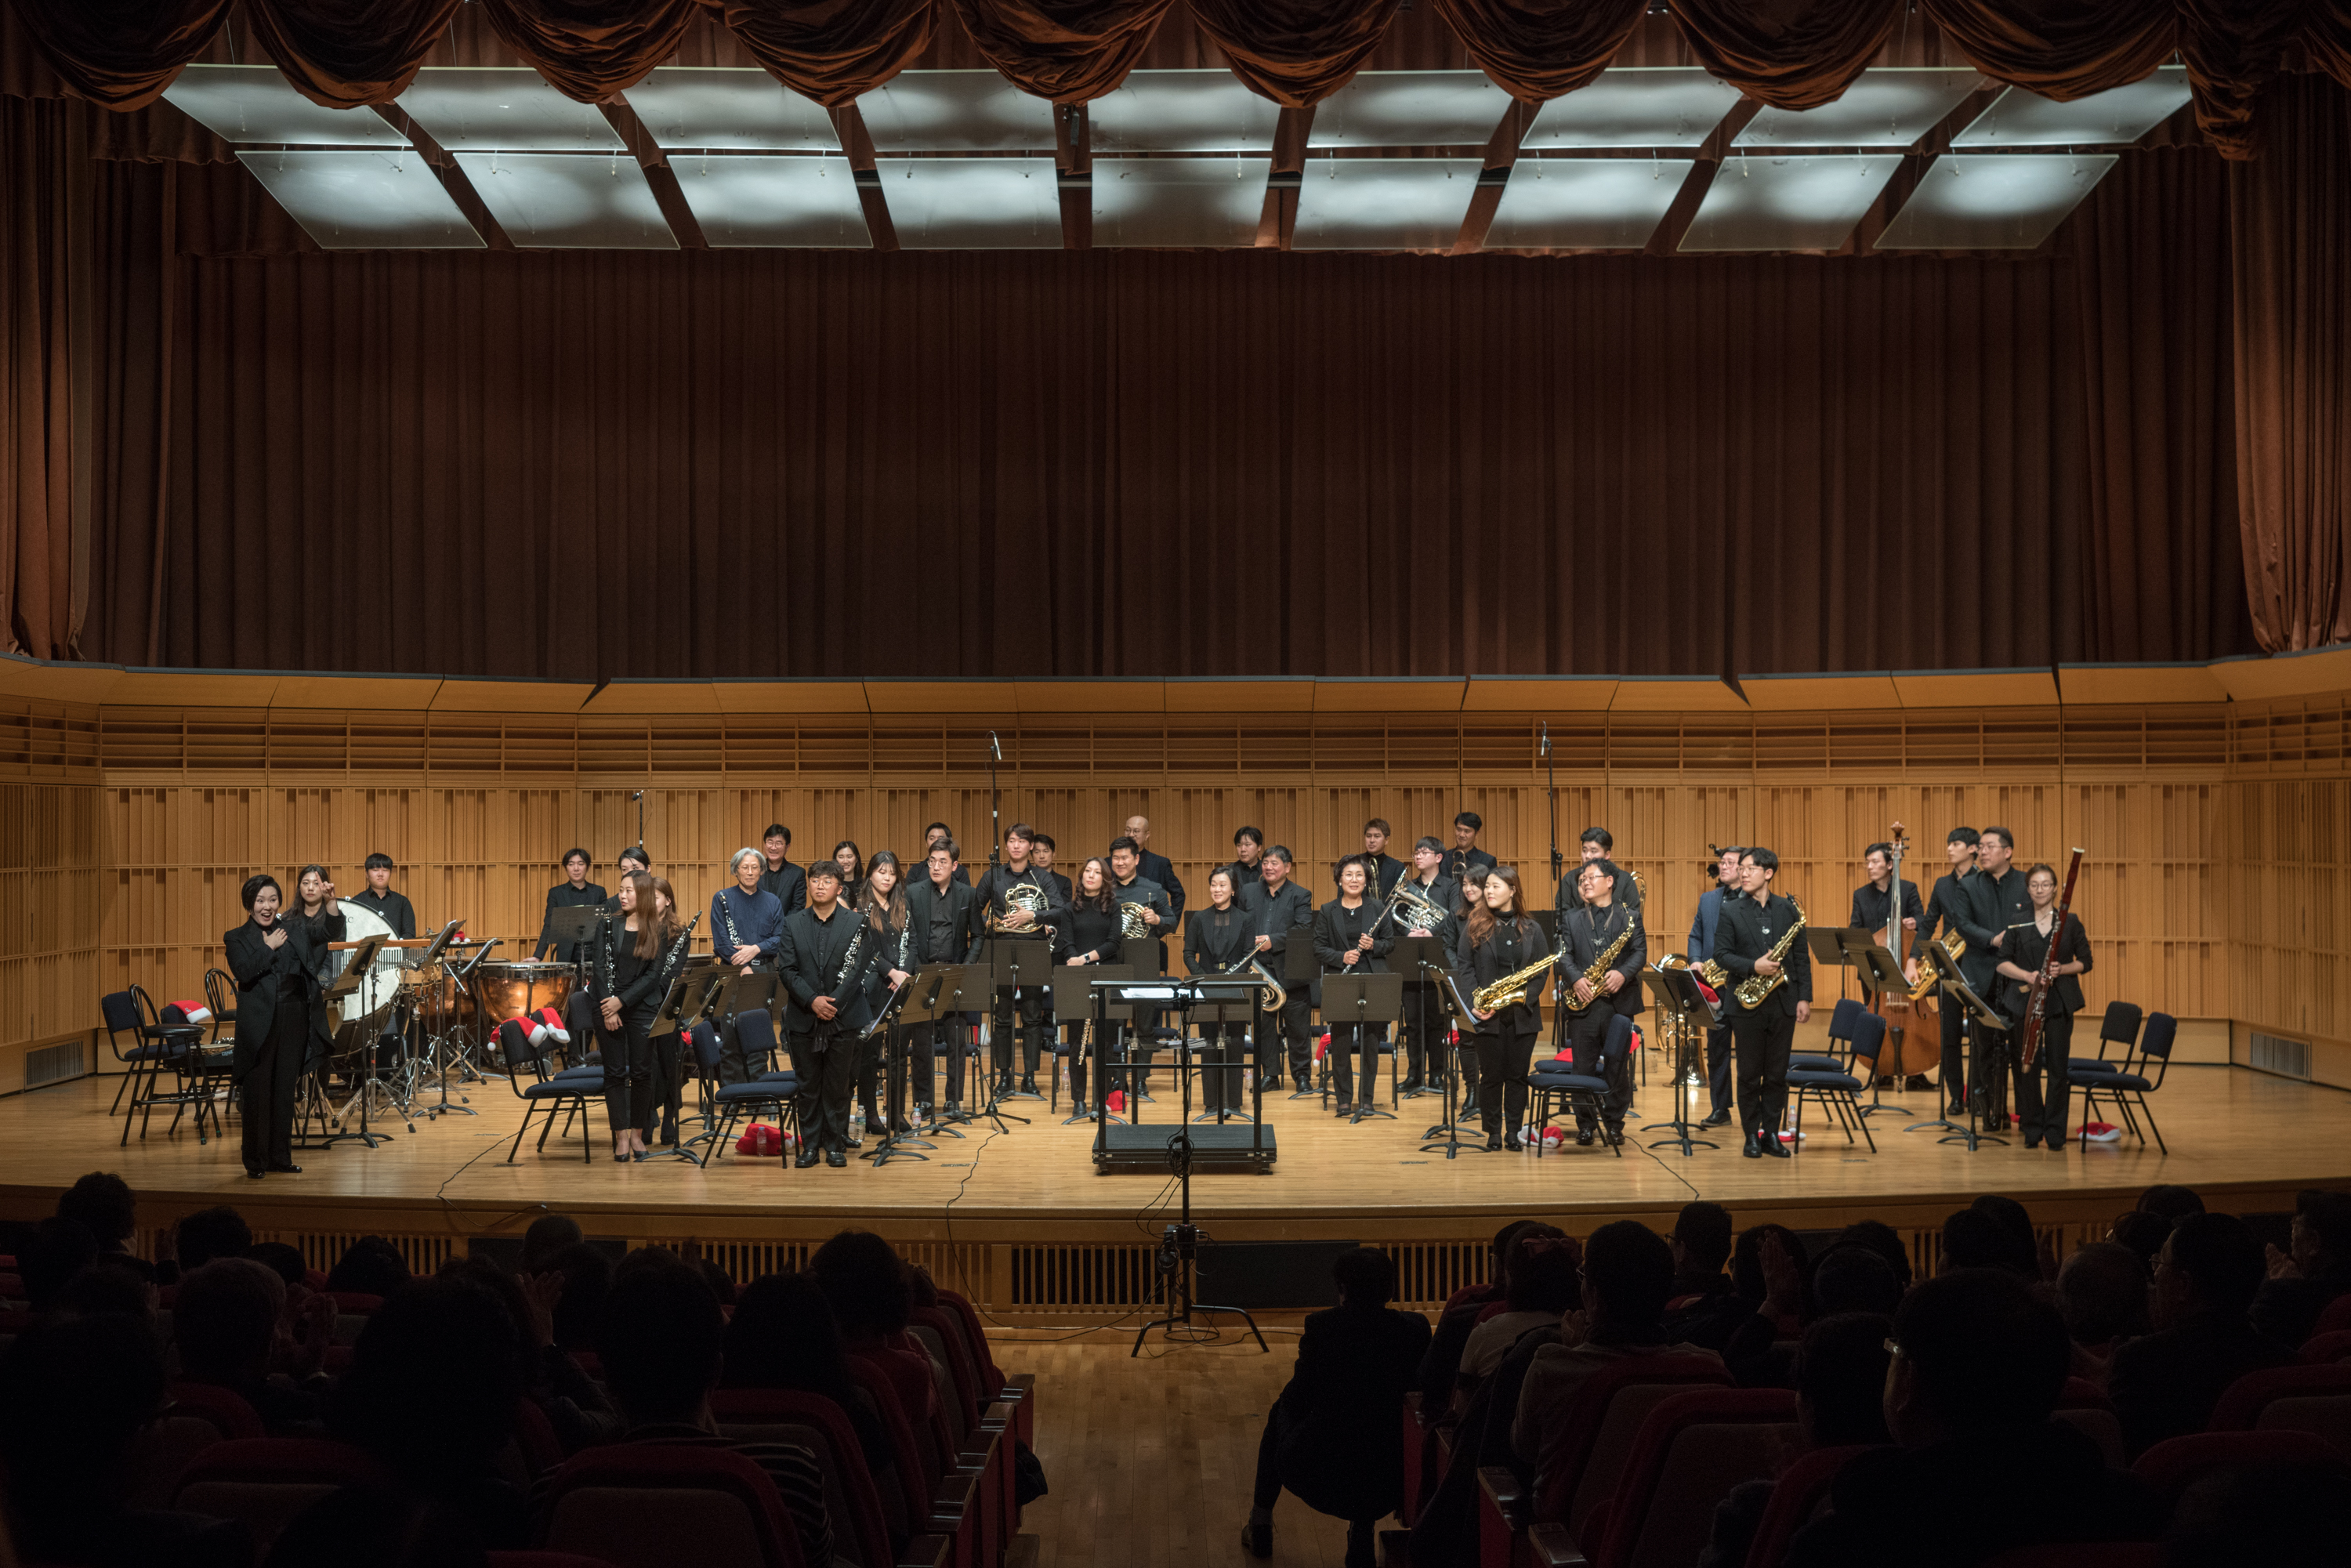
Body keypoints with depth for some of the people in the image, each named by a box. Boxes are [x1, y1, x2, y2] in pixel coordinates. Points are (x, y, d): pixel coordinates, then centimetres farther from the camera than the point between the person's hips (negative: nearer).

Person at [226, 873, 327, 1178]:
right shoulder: (238, 938, 2)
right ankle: (255, 1161, 10)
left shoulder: (295, 933, 13)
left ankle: (281, 1157, 17)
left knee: (285, 1090, 8)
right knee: (257, 1092, 1)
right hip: (258, 1023, -3)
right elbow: (243, 971, -14)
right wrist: (269, 947, -12)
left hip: (293, 1019, 3)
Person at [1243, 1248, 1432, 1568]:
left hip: (1315, 1477, -2)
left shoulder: (1322, 1326, -11)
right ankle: (1361, 1537, 33)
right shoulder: (1415, 1328, -4)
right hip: (1387, 1485, 2)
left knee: (1280, 1412, 31)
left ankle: (1260, 1526, 45)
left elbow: (1297, 1397, -1)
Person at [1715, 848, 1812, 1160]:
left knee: (1777, 1074, 6)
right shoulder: (1730, 911, 2)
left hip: (1783, 1002, 1)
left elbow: (1801, 956, 7)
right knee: (1749, 1074, 4)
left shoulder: (1788, 909, 5)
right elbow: (1722, 954, -3)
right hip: (1747, 1003, -1)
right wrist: (1753, 966, -18)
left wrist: (1804, 997, 1)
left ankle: (1772, 1134, 15)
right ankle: (1751, 1136, 12)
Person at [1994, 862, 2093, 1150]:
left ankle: (2055, 1134, 6)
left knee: (2058, 1066, -2)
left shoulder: (2070, 921, 5)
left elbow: (2085, 961, 5)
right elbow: (2003, 962, 3)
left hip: (2060, 1003, -1)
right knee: (2027, 1066, 2)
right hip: (2024, 1003, 1)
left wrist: (2063, 969, -14)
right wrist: (2027, 976, -15)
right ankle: (2032, 1131, 13)